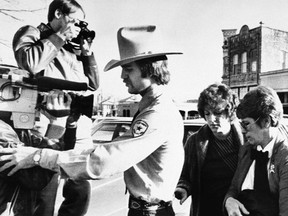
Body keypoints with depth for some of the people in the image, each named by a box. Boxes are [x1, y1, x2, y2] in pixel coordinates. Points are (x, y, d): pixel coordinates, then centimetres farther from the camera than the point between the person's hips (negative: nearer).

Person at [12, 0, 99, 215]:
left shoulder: (72, 48, 23)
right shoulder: (31, 33, 8)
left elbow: (93, 84, 24)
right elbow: (30, 63, -14)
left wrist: (87, 52, 16)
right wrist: (60, 36, -2)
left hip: (79, 131, 6)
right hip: (49, 128, -6)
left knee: (81, 193, 9)